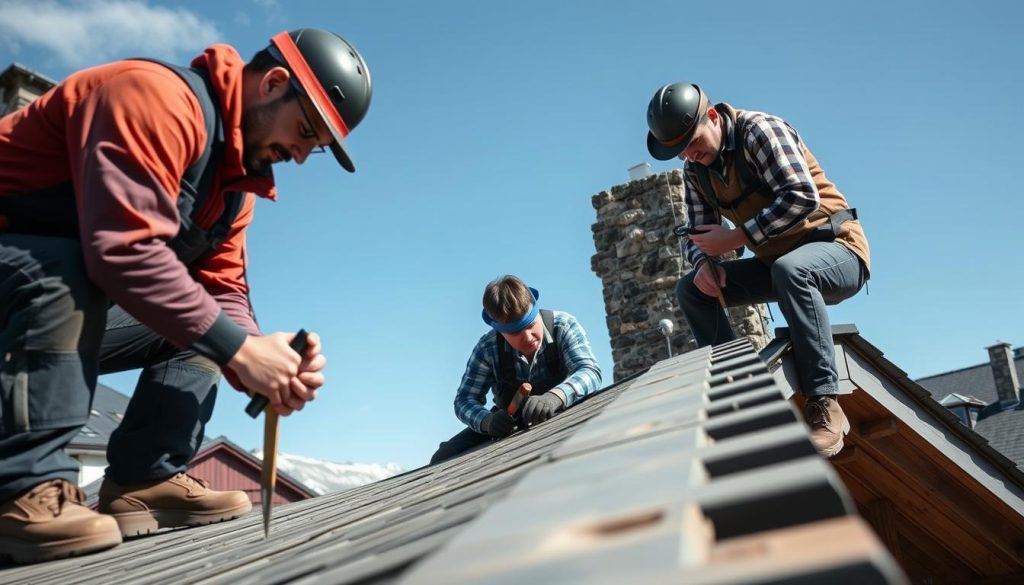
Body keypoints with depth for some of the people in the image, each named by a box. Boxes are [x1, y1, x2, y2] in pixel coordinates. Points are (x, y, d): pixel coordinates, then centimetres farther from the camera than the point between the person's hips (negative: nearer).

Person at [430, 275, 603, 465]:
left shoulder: (563, 326, -22)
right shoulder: (487, 348, -19)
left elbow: (590, 371, -34)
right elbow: (465, 399, -16)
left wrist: (556, 396, -56)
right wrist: (488, 420, -41)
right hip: (510, 425, 1)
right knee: (444, 460, -13)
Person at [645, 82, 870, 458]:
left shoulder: (759, 130, -16)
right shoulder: (695, 171, 4)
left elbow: (803, 197, -28)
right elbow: (698, 234, 5)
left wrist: (733, 238, -28)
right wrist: (705, 262, -18)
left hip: (836, 249, -7)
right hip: (776, 262, 7)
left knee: (789, 268, -39)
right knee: (690, 289, -6)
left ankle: (825, 406, -33)